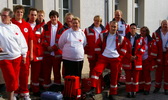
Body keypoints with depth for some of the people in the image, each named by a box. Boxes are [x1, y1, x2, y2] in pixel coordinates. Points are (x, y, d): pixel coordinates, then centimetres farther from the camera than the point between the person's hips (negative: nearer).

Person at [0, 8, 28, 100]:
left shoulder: (15, 27, 8)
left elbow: (22, 42, 11)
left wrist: (24, 55, 10)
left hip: (17, 57, 3)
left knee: (15, 79, 9)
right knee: (11, 78, -8)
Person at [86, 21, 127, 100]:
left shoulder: (120, 38, 5)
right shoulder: (103, 36, 3)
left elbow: (123, 49, 14)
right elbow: (97, 46, 8)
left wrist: (120, 57, 4)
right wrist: (100, 55, 2)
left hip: (115, 59, 1)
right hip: (104, 58, -1)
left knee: (114, 77, 5)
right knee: (96, 70, -24)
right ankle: (93, 89, -20)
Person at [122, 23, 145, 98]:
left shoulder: (140, 38, 3)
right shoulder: (125, 38, 0)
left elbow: (142, 49, 2)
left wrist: (136, 56, -10)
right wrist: (130, 56, -11)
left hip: (137, 60, 1)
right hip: (127, 60, -1)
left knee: (136, 76, 5)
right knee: (128, 76, 4)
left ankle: (134, 91, 16)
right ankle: (129, 91, 13)